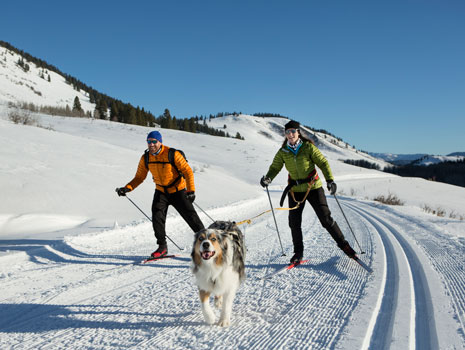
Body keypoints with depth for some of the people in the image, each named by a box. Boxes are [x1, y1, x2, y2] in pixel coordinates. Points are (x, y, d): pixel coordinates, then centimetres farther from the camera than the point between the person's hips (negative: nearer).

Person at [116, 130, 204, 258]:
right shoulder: (145, 158, -5)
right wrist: (127, 188, -14)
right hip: (161, 192, 4)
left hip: (178, 191, -3)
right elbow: (139, 177, 2)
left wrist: (191, 190, -27)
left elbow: (188, 171, -17)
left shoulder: (173, 154, -19)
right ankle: (162, 247, 0)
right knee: (157, 216, -14)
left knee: (191, 216, -3)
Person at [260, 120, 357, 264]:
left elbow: (323, 162, -8)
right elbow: (275, 167, 0)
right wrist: (268, 178, -21)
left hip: (313, 187, -2)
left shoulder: (308, 147, -9)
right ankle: (298, 252, 18)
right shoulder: (283, 152, 0)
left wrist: (330, 179, -21)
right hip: (295, 190, 3)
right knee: (294, 222, 1)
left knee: (326, 218, -1)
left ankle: (343, 244, 18)